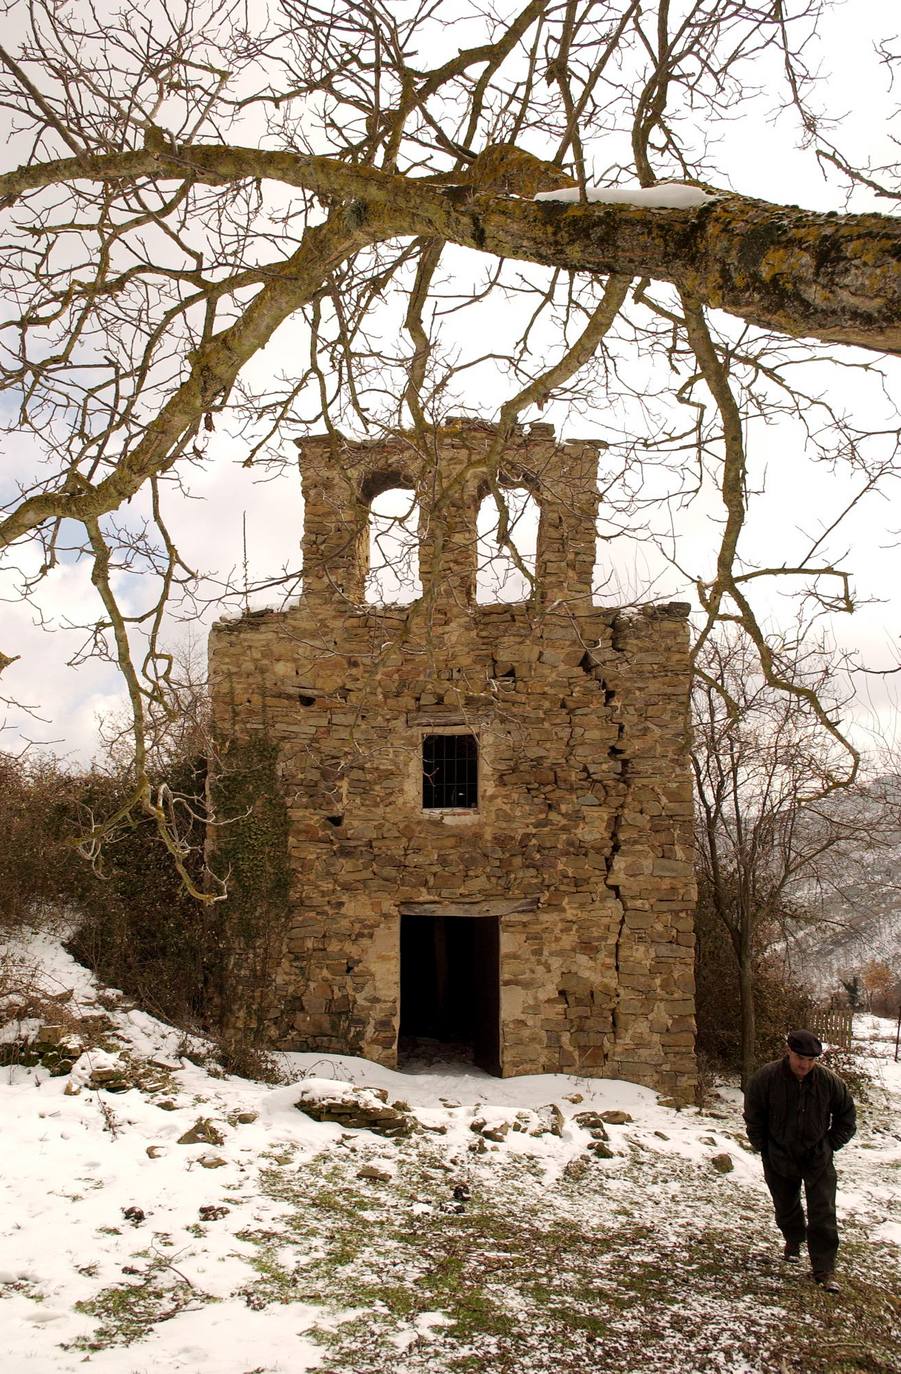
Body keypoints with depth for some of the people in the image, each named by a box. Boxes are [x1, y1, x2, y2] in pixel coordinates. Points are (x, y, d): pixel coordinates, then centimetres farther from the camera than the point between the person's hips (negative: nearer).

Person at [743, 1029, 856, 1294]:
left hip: (818, 1159, 0)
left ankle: (824, 1269, 7)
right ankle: (794, 1240, 47)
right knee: (786, 1207, 18)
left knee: (823, 1215, -4)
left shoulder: (828, 1080, -14)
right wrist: (763, 1146, 0)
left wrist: (831, 1143, 1)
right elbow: (753, 1116, -2)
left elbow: (846, 1114, 5)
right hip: (780, 1158, 1)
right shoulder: (766, 1077, -17)